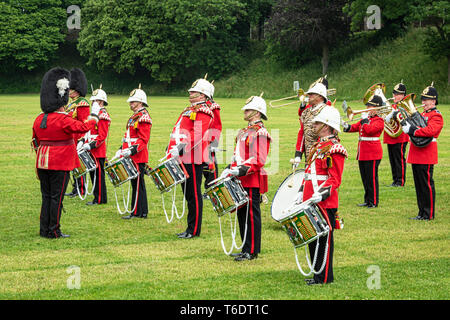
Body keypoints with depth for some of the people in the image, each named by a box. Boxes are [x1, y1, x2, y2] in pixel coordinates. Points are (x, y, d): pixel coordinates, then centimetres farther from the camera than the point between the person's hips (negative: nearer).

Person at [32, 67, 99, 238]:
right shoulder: (63, 120, -18)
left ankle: (44, 229, 16)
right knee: (57, 197, 0)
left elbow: (36, 142, 14)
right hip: (60, 164, -7)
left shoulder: (39, 119, 5)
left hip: (43, 163, 7)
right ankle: (54, 231, 4)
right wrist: (94, 117, 6)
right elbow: (83, 127, -14)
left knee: (46, 196, 13)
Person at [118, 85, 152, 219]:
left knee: (138, 184, -6)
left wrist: (132, 150, -27)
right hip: (131, 156, 10)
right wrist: (121, 150, 18)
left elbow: (144, 139, -19)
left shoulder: (143, 117, -12)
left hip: (138, 157, -10)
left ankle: (137, 212, -4)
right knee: (135, 183, 11)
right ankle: (142, 212, 16)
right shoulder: (134, 116, 19)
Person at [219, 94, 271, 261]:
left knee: (251, 215, -4)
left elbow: (259, 160, -19)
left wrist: (242, 170, -26)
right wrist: (230, 170, 12)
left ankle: (252, 251, 1)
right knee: (242, 214, 12)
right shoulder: (244, 132, 18)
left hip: (252, 181, -10)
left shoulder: (260, 133, -12)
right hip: (241, 180, 10)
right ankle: (246, 249, 20)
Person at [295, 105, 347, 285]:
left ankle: (325, 278, 3)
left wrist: (320, 195, -25)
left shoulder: (334, 149, -11)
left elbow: (335, 179, -16)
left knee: (324, 239, -3)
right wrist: (302, 193, 18)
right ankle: (318, 274, 22)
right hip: (310, 201, 9)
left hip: (325, 203, -9)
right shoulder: (318, 145, 17)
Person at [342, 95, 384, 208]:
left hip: (372, 154, -9)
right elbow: (355, 127, 17)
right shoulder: (366, 118, 17)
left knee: (372, 178, -4)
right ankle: (367, 200, 22)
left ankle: (373, 202, 1)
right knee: (365, 178, 13)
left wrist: (365, 120, -14)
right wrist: (347, 127, -1)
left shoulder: (379, 121, -10)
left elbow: (369, 130, -24)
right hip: (363, 154, 9)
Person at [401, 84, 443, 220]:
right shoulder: (422, 114, 20)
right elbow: (415, 127, 19)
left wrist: (412, 130, -22)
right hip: (416, 155, 9)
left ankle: (429, 214, 1)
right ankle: (422, 212, 18)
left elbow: (430, 131, -24)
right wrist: (407, 124, -2)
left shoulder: (436, 116, -8)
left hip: (426, 156, -9)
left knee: (427, 184, -4)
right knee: (419, 185, 11)